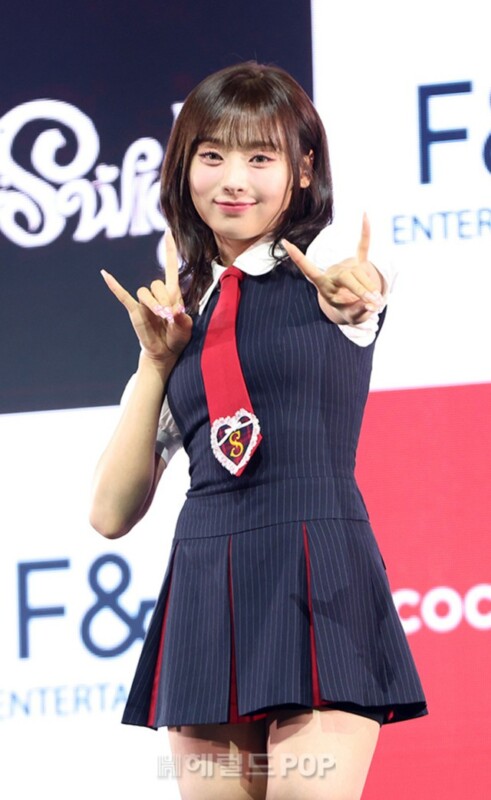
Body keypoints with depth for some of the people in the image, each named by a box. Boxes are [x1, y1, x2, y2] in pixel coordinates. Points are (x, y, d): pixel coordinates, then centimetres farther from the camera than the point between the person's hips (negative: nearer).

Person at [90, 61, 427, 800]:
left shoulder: (328, 264, 5)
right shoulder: (183, 307, 17)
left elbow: (362, 292, -23)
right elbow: (113, 512, 13)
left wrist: (354, 295, -47)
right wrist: (157, 358, 4)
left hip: (316, 572, -5)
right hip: (205, 580, 5)